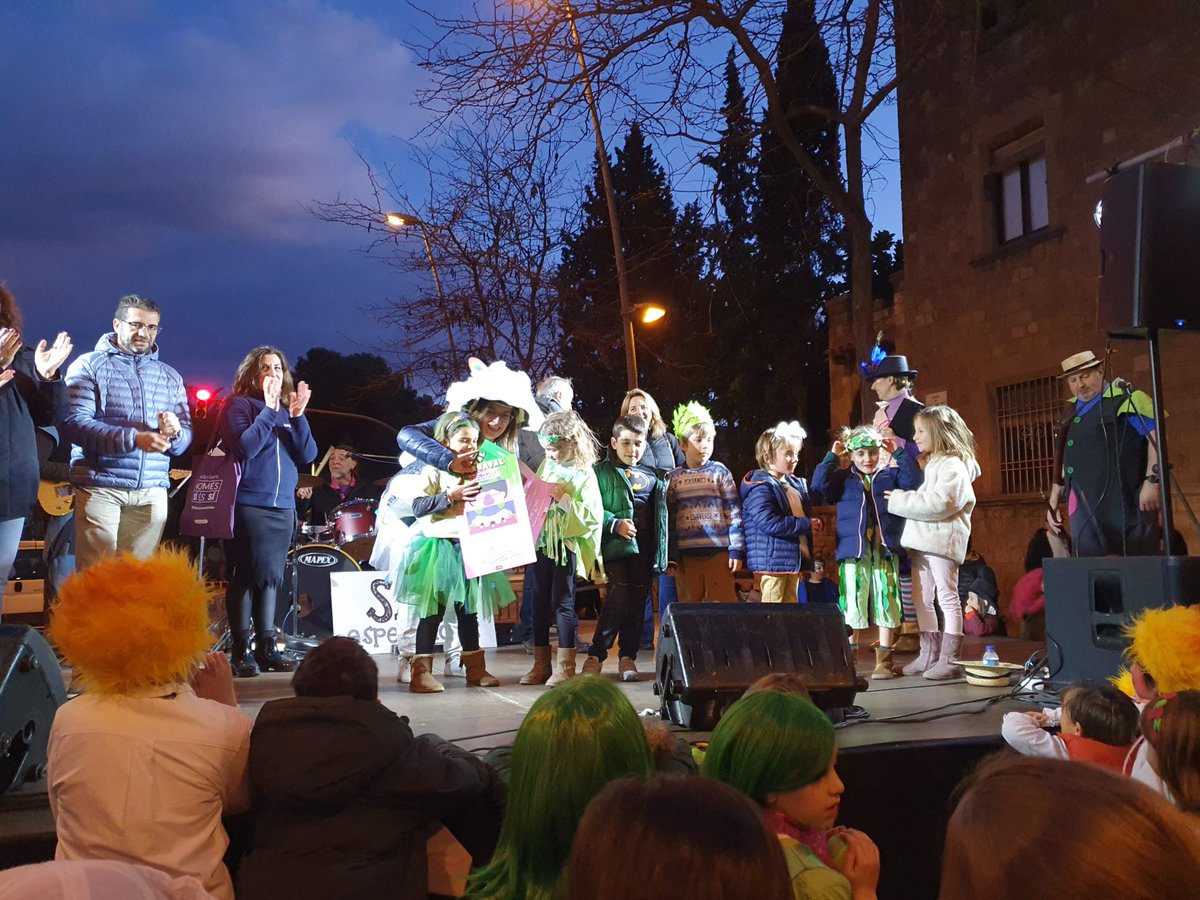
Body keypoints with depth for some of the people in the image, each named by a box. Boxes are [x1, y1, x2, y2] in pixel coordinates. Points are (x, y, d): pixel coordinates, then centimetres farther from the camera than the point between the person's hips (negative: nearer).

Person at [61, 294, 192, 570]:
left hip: (153, 491, 4)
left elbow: (186, 438, 12)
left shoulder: (171, 376, 16)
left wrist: (175, 433, -13)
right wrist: (133, 439, -22)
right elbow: (73, 423, -11)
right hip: (100, 487, -4)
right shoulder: (88, 365, 3)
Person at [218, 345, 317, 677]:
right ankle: (241, 651, 2)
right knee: (248, 576, -4)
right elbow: (244, 447, -16)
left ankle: (266, 647, 13)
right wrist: (268, 409, -16)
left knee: (271, 577, 7)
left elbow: (308, 455, 4)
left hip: (283, 507, 5)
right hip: (249, 506, -5)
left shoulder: (286, 411, 15)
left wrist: (298, 416, -7)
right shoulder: (238, 405, 0)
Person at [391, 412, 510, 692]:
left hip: (469, 547, 6)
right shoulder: (433, 471, -6)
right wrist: (450, 495, -21)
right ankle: (421, 671, 3)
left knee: (468, 608, 13)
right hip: (438, 546, -6)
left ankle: (475, 667, 21)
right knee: (434, 610, -3)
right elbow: (418, 507, -14)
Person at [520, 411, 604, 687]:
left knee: (562, 603, -1)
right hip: (540, 542, 6)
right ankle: (541, 663, 19)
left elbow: (592, 515, -16)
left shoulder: (583, 474, -9)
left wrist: (564, 499, -22)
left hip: (566, 546, -6)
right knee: (539, 603, 9)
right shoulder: (546, 465, 9)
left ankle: (566, 665, 8)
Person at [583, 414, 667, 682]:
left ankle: (628, 657, 20)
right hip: (616, 546, -5)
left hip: (644, 549, 5)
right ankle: (596, 655, -2)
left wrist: (661, 552, 11)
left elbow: (660, 513, 19)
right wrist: (615, 524, -18)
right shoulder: (602, 471, 2)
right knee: (618, 599, -15)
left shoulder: (653, 476, 16)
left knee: (637, 603, 8)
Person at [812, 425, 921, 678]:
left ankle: (884, 661, 10)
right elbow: (819, 485, -5)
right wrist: (831, 456, -4)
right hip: (853, 553, -1)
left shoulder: (890, 475, 13)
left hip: (885, 552, 1)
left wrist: (898, 453, -2)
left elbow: (913, 480, -4)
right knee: (852, 606, 2)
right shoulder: (843, 478, 10)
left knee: (886, 604, 1)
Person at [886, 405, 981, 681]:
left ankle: (949, 659, 1)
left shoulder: (953, 466, -10)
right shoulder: (928, 464, 20)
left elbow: (938, 503, -22)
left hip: (942, 539, -9)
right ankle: (928, 655, 18)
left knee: (947, 598, -3)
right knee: (922, 598, 11)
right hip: (921, 539, 9)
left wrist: (899, 500, -16)